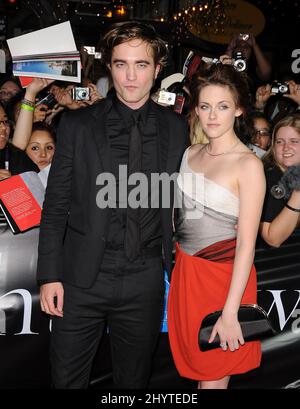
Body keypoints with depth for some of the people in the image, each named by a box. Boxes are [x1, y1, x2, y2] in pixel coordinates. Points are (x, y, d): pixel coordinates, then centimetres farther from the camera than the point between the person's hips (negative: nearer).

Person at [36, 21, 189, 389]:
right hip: (82, 277, -1)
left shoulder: (175, 129, 3)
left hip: (145, 281, 1)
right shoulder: (77, 125, -2)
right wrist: (49, 275, -5)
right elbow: (55, 205, -1)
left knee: (133, 378, 16)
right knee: (66, 378, 10)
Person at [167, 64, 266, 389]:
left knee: (213, 377, 9)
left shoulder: (248, 164, -14)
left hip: (223, 277, -6)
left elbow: (246, 244, -17)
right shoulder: (191, 153, 5)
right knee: (194, 364, 18)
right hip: (185, 271, 6)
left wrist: (230, 313, -19)